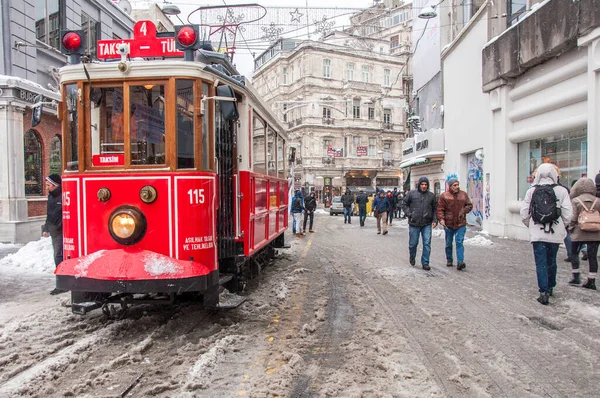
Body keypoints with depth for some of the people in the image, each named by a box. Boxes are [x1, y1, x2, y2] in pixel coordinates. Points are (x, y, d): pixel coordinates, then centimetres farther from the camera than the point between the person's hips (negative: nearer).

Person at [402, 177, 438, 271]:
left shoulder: (431, 195, 7)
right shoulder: (412, 193, 0)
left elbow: (435, 209, 13)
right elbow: (404, 204, 6)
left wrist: (435, 220, 3)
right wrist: (409, 214, -6)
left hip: (427, 224, 1)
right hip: (414, 224, -1)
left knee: (427, 244, -2)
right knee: (413, 243, 9)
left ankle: (425, 263, 8)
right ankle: (412, 257, 36)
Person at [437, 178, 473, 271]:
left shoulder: (463, 194, 5)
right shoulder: (444, 196, -4)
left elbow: (469, 205, 13)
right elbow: (440, 209, -7)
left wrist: (464, 211, -7)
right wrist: (441, 219, -21)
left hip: (461, 224, 0)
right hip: (448, 224, 0)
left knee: (459, 242, -9)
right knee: (448, 244, 12)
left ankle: (460, 262, -13)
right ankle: (449, 260, 28)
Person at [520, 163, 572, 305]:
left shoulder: (531, 191, -3)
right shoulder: (561, 191, -6)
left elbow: (524, 213, -3)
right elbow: (568, 214, -7)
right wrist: (561, 226, 11)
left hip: (537, 233, -1)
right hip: (555, 234, 1)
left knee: (541, 263, 2)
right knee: (551, 261, 17)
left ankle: (544, 292, -6)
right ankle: (550, 287, 33)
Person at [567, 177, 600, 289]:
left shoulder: (575, 201, -6)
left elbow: (573, 218, -9)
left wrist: (570, 228, 5)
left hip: (579, 233, -3)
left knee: (574, 253, 13)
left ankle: (575, 276, 11)